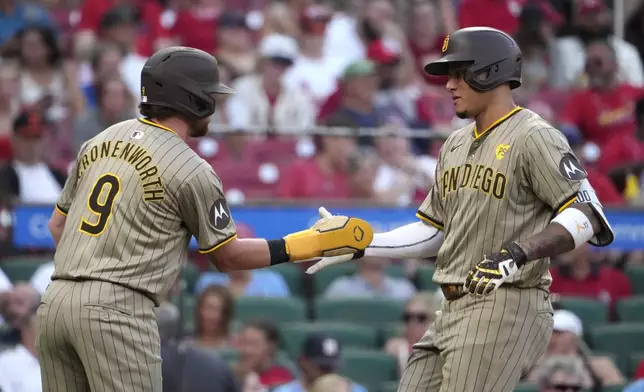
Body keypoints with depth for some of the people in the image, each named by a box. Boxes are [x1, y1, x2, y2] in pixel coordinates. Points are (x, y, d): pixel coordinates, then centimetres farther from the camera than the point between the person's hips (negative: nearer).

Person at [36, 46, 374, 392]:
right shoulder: (191, 170, -5)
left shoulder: (98, 142, 16)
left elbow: (57, 224, 21)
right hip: (116, 310, -7)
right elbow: (226, 256, 5)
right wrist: (313, 243, 10)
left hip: (54, 301, 7)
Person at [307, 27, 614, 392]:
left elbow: (587, 215, -17)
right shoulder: (456, 144, 18)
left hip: (506, 308, -9)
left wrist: (520, 252, -30)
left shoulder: (533, 136, -9)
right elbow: (432, 232, 23)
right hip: (453, 310, 9)